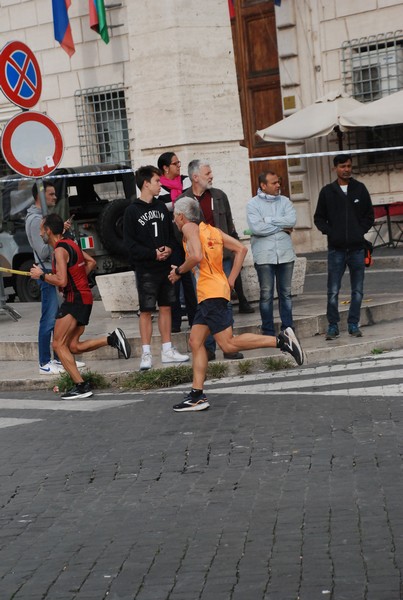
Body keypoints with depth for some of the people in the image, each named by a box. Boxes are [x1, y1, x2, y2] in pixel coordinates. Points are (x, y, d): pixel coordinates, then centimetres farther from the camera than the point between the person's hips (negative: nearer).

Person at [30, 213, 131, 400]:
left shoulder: (60, 250, -15)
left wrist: (41, 275, -10)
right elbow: (92, 262, 25)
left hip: (75, 299, -9)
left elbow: (61, 281, -24)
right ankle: (112, 339, 1)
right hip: (85, 297, 9)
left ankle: (81, 386, -11)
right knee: (73, 346, 11)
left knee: (59, 344, -6)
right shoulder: (70, 243, 14)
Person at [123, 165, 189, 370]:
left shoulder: (161, 207, 12)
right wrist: (153, 254, -17)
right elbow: (130, 243, -9)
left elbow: (171, 233, 16)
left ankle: (167, 350, 16)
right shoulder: (132, 211, -5)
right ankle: (146, 354, 1)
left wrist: (168, 248, -4)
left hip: (164, 266, 5)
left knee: (166, 307, 9)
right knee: (146, 311, -3)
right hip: (145, 269, -5)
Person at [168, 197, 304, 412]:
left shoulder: (190, 228, -5)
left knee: (228, 344, -10)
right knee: (195, 342, 10)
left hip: (211, 294, -10)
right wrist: (231, 280, 12)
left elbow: (196, 256, -22)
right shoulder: (212, 230, 18)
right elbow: (241, 249, 14)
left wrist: (178, 271, -5)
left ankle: (281, 340, -14)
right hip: (208, 295, 10)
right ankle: (197, 395, 9)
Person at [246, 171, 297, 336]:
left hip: (285, 254, 3)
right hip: (264, 256, -3)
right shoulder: (253, 204, -2)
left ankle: (288, 329, 15)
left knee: (286, 293, 8)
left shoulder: (284, 201, 9)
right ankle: (268, 332, 6)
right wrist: (282, 227, -7)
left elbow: (292, 220, -7)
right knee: (266, 294, -1)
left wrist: (268, 220, -10)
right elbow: (256, 228, -15)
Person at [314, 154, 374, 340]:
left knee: (358, 290, 4)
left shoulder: (360, 189, 7)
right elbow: (319, 218, 9)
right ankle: (333, 325, 6)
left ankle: (353, 324, 13)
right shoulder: (327, 191, 5)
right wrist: (329, 232, -5)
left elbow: (369, 215, 11)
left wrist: (361, 230, -3)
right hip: (336, 248, -1)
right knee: (333, 291, -2)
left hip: (357, 248, 1)